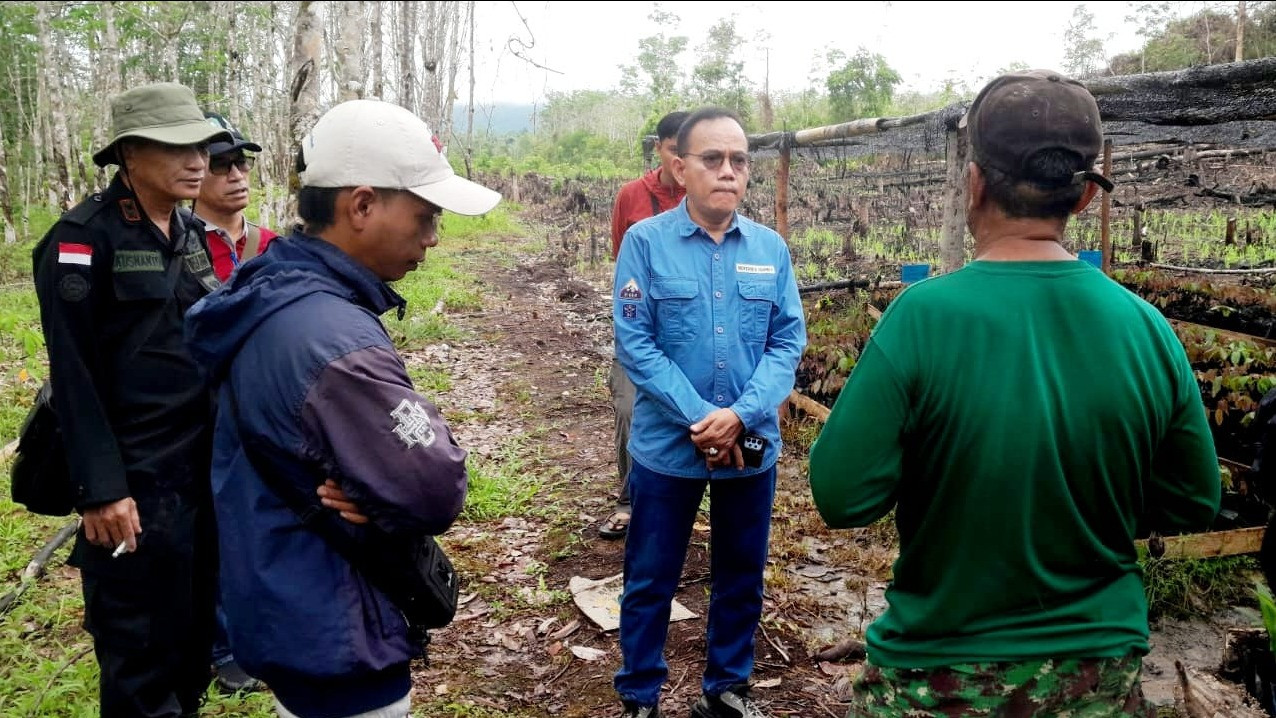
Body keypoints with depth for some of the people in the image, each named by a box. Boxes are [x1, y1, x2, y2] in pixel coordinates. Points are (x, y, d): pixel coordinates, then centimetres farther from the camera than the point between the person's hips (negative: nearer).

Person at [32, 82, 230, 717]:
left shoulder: (191, 233, 9)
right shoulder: (83, 237, -12)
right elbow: (73, 373, -15)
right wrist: (100, 488, -17)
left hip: (204, 466, 7)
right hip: (137, 478, -7)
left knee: (199, 625, 17)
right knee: (141, 647, 6)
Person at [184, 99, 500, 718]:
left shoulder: (270, 292, 1)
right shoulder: (338, 341, -31)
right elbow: (438, 492, -29)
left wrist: (364, 487, -13)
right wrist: (427, 426, -11)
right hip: (330, 642, -9)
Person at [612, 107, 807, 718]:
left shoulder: (772, 249, 1)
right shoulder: (645, 242, -8)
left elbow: (788, 342, -1)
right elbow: (634, 345, -12)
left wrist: (741, 416, -16)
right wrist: (700, 420, -18)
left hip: (753, 448, 3)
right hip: (667, 446, -3)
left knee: (741, 576, 17)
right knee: (651, 578, 10)